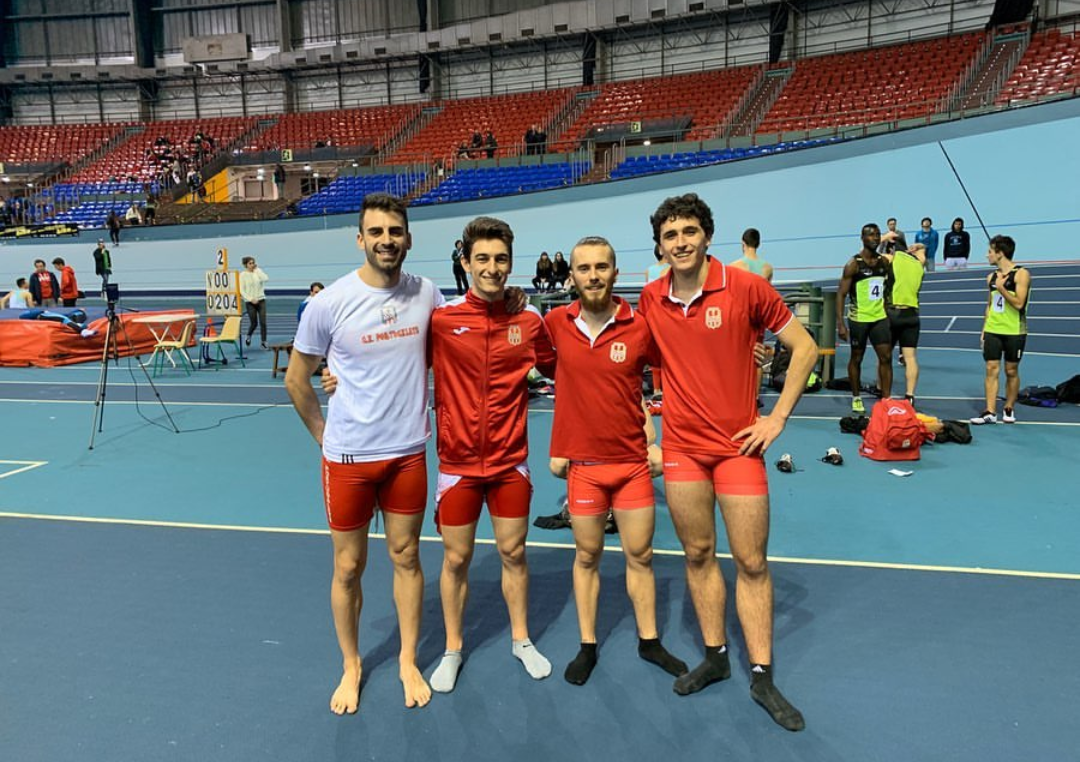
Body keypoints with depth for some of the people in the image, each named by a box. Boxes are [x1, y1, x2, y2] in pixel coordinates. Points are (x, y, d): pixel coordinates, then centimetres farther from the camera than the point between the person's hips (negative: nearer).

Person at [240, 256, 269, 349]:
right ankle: (248, 337, 33)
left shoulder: (258, 272, 4)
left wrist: (257, 270, -11)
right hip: (250, 302, -2)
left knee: (263, 322, -5)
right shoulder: (243, 275, -3)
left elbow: (266, 279, -16)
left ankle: (264, 342, 5)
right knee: (254, 323, 4)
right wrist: (251, 299, -14)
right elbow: (242, 290, -5)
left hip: (261, 300, 2)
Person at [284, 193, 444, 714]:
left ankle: (408, 661, 33)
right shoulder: (328, 304, -12)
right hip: (348, 457, -2)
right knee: (348, 568, 11)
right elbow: (296, 379, 1)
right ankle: (351, 665, 34)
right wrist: (325, 435, 3)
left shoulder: (427, 295, -3)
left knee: (406, 558, 14)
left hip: (409, 453, 2)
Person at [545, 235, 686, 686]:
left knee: (640, 555, 10)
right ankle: (587, 646, 26)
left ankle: (649, 641, 28)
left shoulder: (640, 327, -9)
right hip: (581, 463, 1)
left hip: (634, 461, 0)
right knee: (587, 556, 11)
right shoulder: (557, 323, -5)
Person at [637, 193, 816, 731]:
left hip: (739, 444, -3)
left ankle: (762, 677, 18)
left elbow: (805, 348, -4)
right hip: (681, 447, 3)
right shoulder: (650, 300, 1)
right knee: (698, 554, 11)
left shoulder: (745, 287, -9)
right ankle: (715, 657, 29)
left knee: (751, 562, 3)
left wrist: (777, 418, -8)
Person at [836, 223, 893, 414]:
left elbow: (887, 288, 19)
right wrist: (840, 323, -18)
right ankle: (856, 398, 23)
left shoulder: (884, 261, 5)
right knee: (856, 358, 8)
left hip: (880, 317, 4)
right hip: (859, 318, -4)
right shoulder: (853, 264, -10)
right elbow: (841, 294, -12)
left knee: (886, 357, -2)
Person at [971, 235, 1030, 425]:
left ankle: (1009, 409, 18)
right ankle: (990, 412, -1)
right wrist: (984, 330, 13)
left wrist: (1001, 288, -22)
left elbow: (1019, 304, -16)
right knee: (992, 369, -1)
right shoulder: (991, 277, 10)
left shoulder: (1021, 274, -8)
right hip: (992, 331, 5)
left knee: (1011, 371, 5)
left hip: (1014, 332, -5)